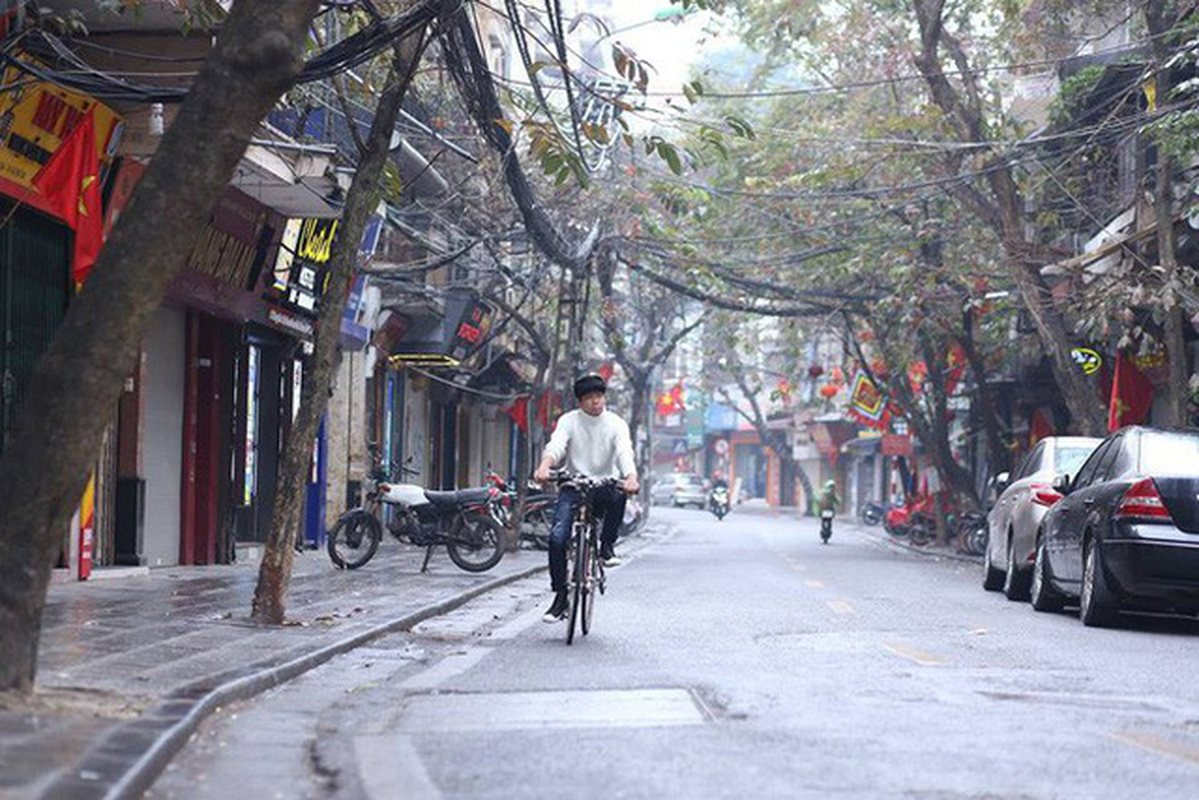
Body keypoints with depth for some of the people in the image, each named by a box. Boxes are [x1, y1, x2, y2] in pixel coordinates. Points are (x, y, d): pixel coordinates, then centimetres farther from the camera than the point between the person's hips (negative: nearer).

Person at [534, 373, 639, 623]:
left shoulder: (616, 424, -3)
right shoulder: (569, 421, -2)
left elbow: (624, 452, -20)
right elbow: (555, 445, -20)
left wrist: (631, 477, -42)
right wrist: (544, 467, -43)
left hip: (604, 486, 0)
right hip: (573, 485, 0)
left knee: (618, 495, -36)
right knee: (557, 536, -17)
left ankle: (607, 546, -12)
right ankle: (560, 597, -5)